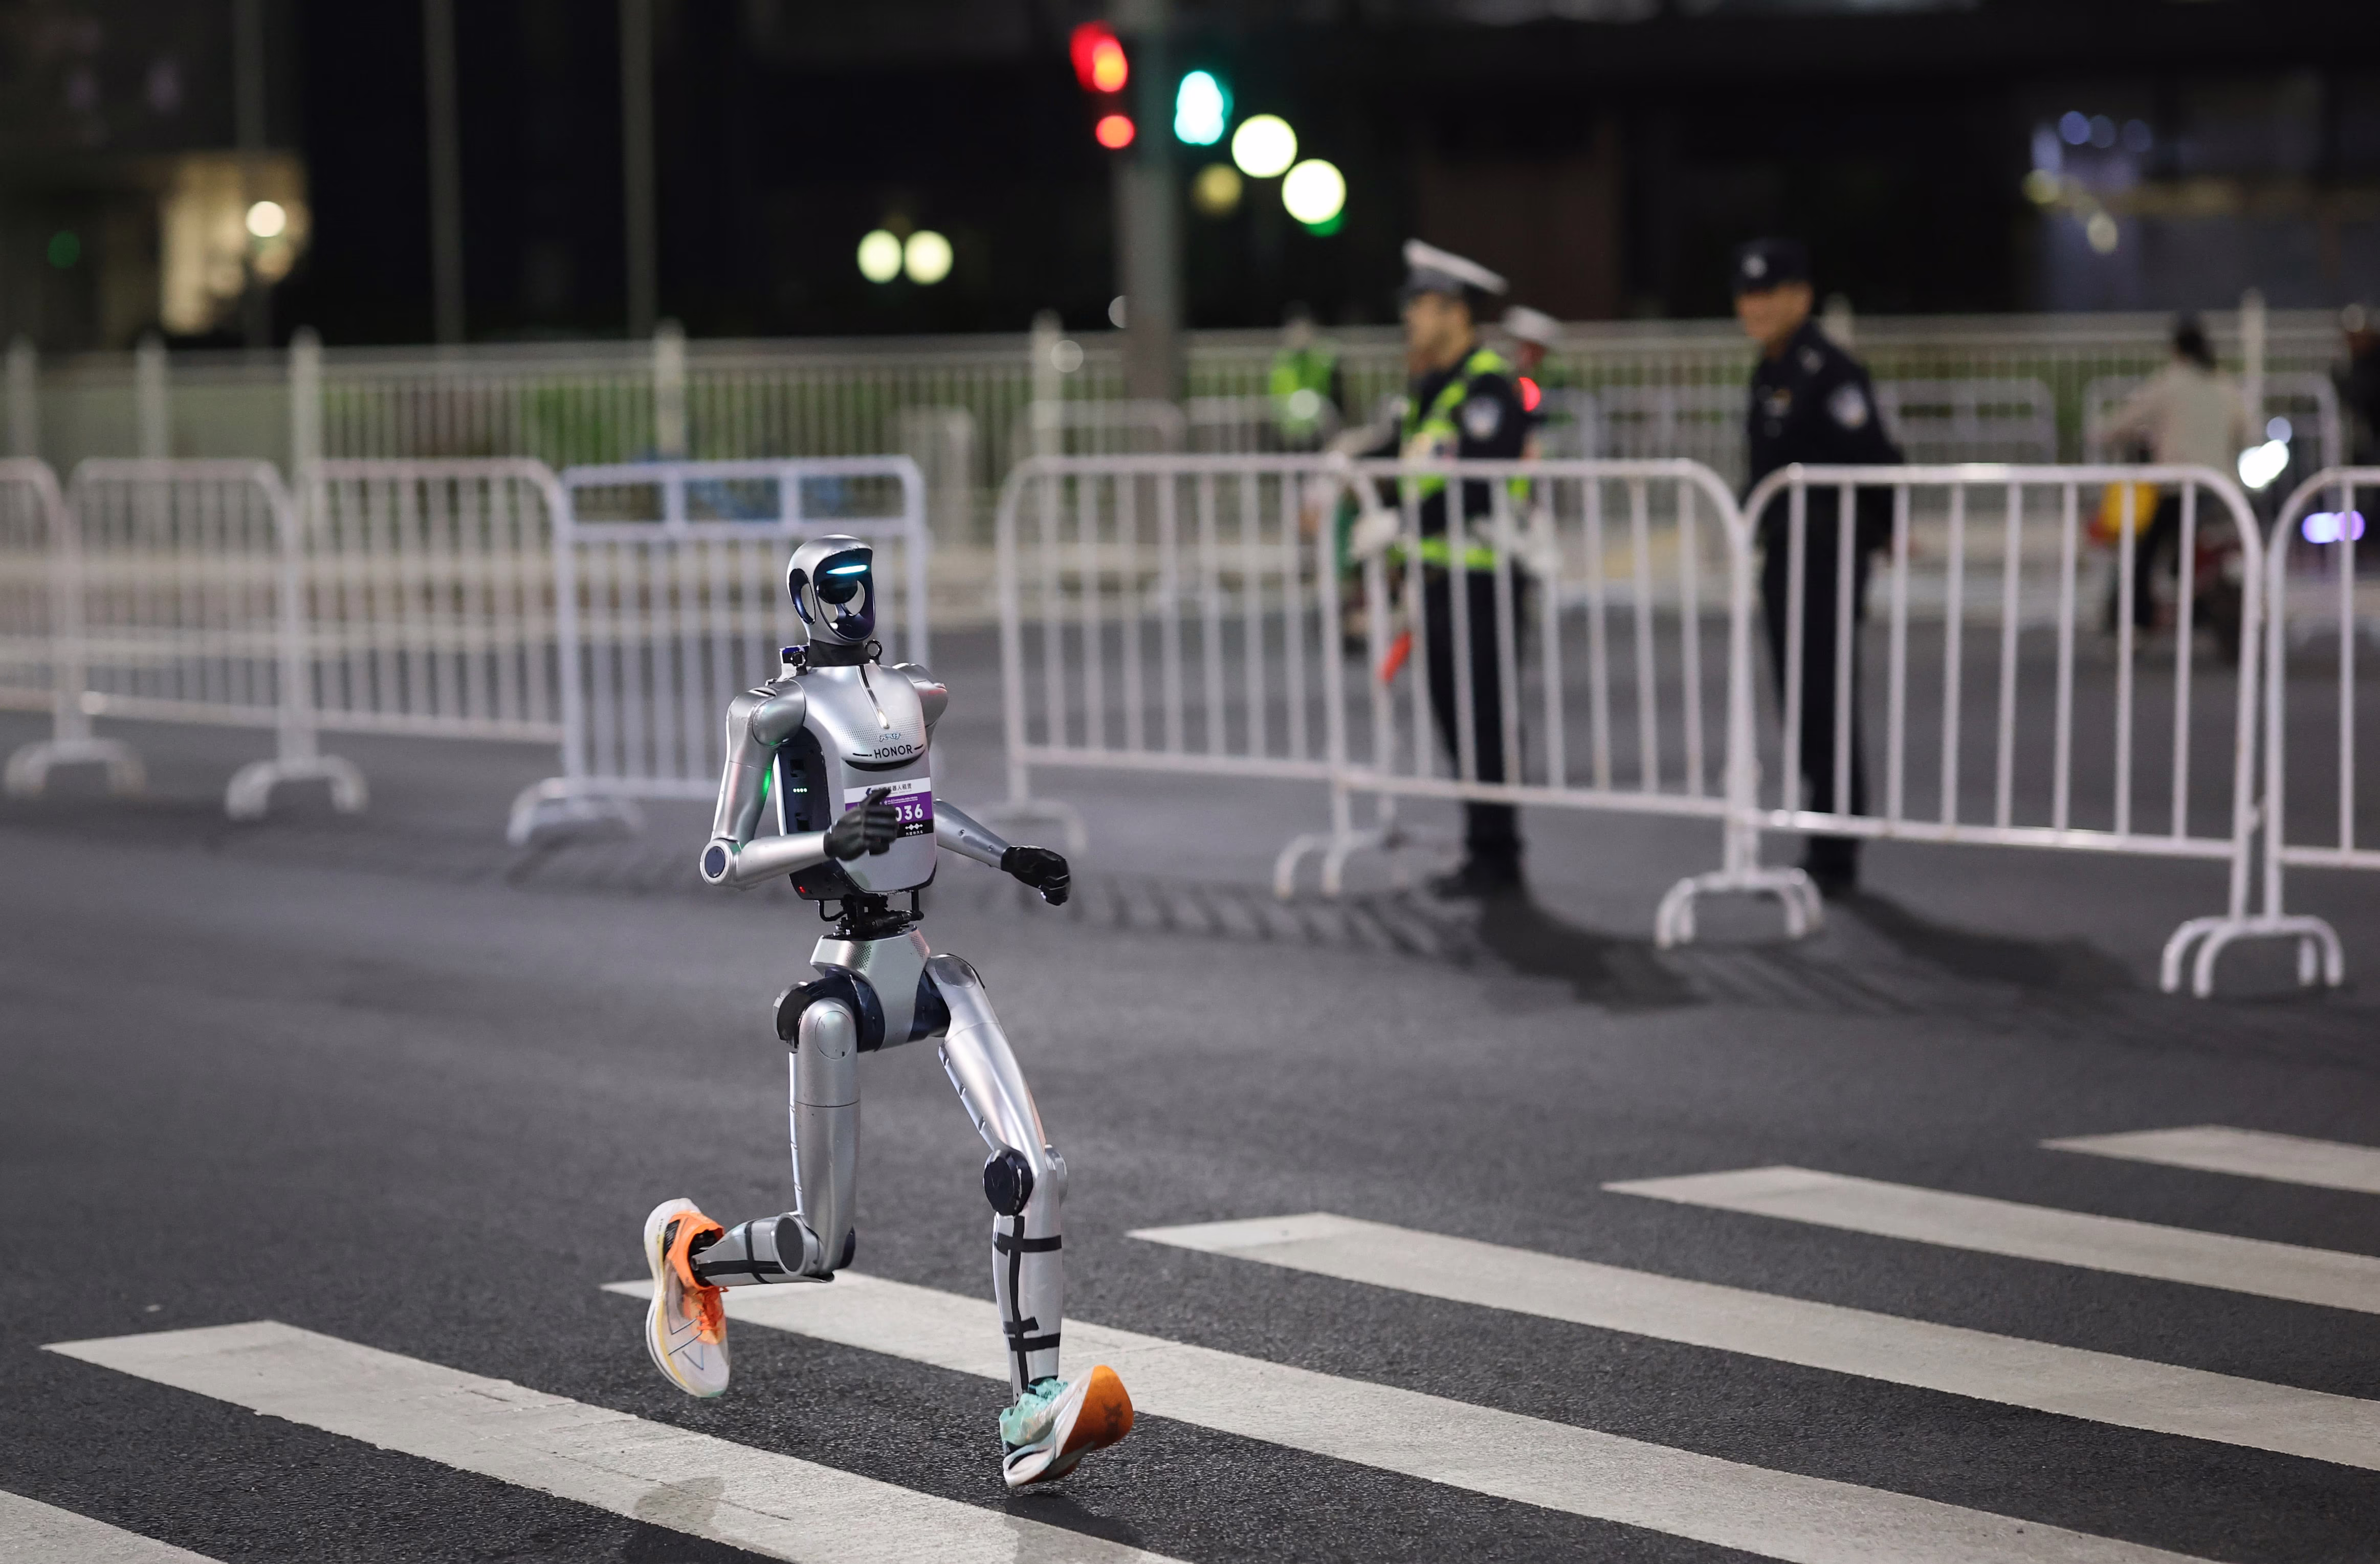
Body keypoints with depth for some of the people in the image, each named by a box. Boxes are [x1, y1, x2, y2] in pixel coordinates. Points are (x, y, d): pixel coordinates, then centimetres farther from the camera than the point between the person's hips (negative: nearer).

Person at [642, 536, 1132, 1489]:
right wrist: (826, 841, -25)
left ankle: (1033, 1414, -13)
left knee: (1033, 1173, -14)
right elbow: (720, 864, -9)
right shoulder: (775, 709, -7)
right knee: (821, 1249, -1)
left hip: (931, 962, 6)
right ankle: (687, 1252, 31)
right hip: (848, 973, -6)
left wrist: (1009, 859, 19)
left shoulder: (917, 695, 12)